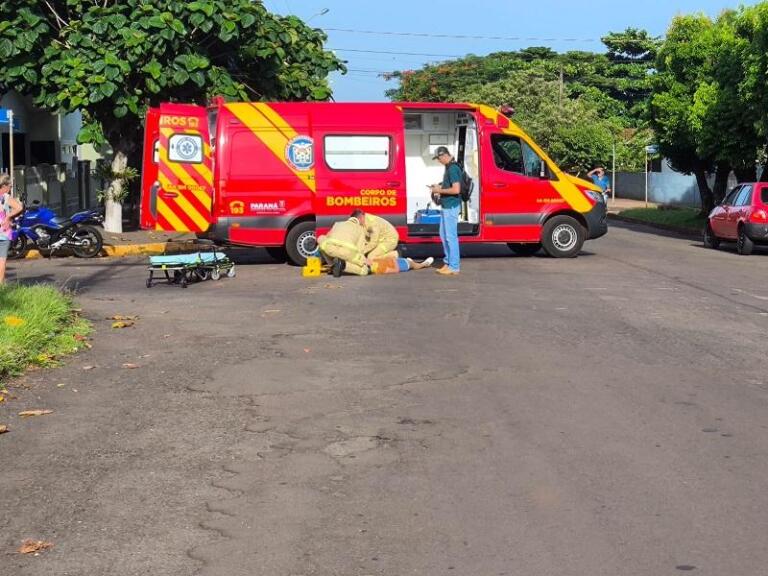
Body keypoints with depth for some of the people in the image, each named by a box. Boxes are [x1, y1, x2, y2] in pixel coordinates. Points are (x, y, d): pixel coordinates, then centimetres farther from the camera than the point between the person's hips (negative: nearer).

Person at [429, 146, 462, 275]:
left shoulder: (453, 169, -17)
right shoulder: (449, 168, 14)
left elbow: (456, 189, -24)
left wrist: (440, 190, -14)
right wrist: (439, 187, 11)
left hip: (451, 207, -11)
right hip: (446, 206, 11)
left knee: (451, 236, -7)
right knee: (444, 235, 16)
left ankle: (453, 267, -3)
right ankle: (448, 263, 24)